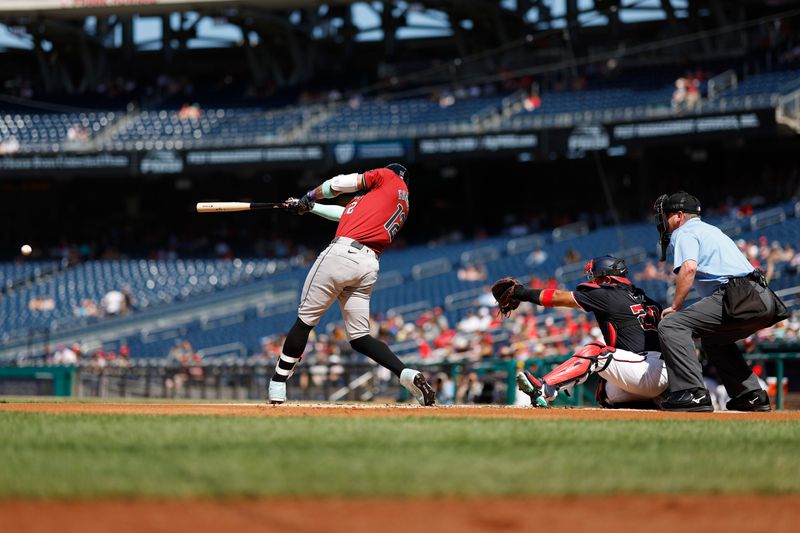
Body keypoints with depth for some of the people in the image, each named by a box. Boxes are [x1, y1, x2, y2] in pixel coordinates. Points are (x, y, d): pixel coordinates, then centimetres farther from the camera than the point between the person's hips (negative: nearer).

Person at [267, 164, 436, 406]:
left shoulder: (390, 176, 10)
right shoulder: (402, 206, 29)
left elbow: (339, 184, 7)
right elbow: (347, 214, 35)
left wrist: (309, 198, 25)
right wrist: (309, 207, 41)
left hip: (342, 252, -7)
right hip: (369, 266, 7)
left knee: (305, 320, 1)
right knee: (359, 337, 8)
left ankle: (277, 385, 3)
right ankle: (407, 374, -12)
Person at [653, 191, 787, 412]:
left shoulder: (684, 233, 6)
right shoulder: (712, 230, 35)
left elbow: (689, 267, -13)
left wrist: (675, 306, -6)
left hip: (740, 298, -9)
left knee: (671, 324, -14)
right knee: (713, 339, 34)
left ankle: (693, 393, -27)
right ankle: (752, 395, 24)